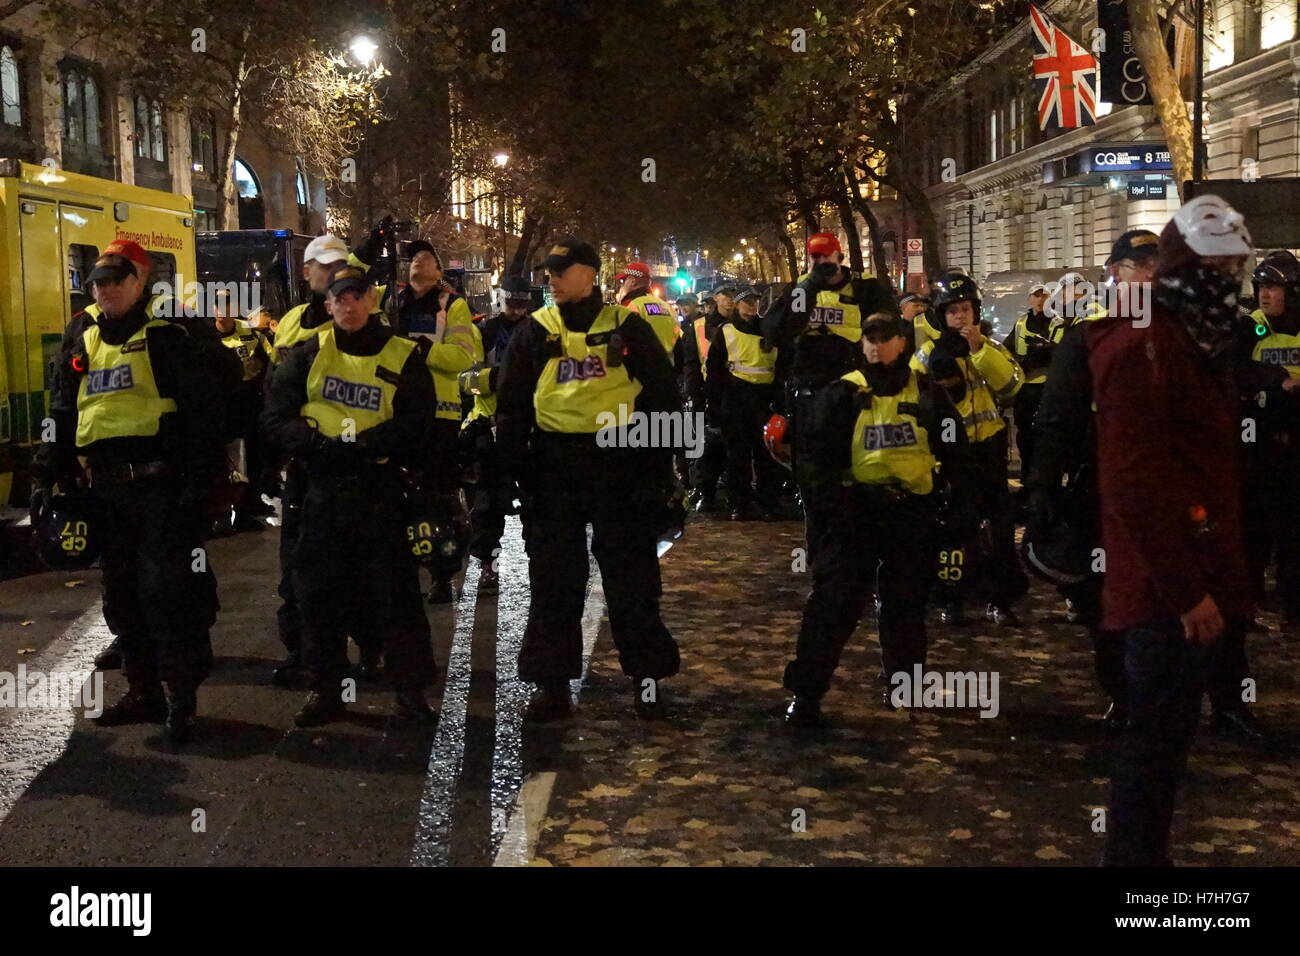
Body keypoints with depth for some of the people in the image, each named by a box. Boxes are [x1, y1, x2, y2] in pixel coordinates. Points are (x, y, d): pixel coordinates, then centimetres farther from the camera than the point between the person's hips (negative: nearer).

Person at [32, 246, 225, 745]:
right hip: (103, 488, 6)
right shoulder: (79, 339, 14)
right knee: (121, 593, 12)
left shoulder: (169, 334, -4)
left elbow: (204, 412, -8)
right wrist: (47, 476, 12)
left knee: (167, 591, -6)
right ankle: (143, 690, 23)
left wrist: (197, 484, -14)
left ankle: (181, 698, 3)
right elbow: (61, 415, 20)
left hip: (159, 484, -6)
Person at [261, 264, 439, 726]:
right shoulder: (308, 354, 5)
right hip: (322, 488, 2)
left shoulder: (403, 358, -1)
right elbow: (275, 415, 0)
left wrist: (359, 444, -22)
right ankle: (325, 690, 20)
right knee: (319, 593, 8)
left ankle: (411, 688, 13)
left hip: (381, 489, -2)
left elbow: (414, 428, -10)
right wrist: (318, 445, -17)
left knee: (395, 592, 1)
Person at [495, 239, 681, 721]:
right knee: (553, 579, 4)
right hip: (554, 466, 2)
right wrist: (515, 465, 0)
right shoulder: (535, 331, 7)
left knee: (632, 577, 5)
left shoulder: (627, 328, 3)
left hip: (620, 463, -1)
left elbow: (663, 397, 5)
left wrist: (658, 463, -1)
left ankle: (647, 677, 15)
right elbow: (512, 405, 9)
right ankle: (552, 682, 13)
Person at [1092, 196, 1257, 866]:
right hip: (1167, 585, -10)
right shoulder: (1141, 346, -17)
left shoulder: (1198, 343, 16)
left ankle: (1142, 854, 30)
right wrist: (1186, 590, -22)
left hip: (1193, 574, 10)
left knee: (1165, 731, 18)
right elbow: (1132, 485, -23)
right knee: (1157, 736, -2)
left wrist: (1213, 579, 15)